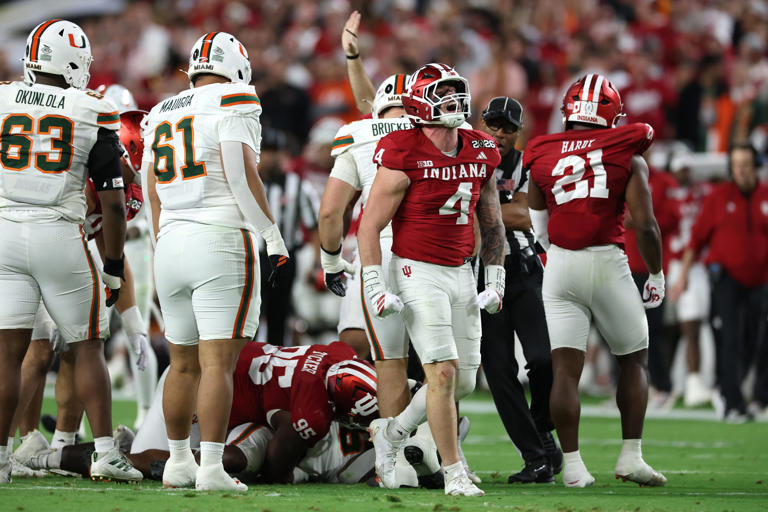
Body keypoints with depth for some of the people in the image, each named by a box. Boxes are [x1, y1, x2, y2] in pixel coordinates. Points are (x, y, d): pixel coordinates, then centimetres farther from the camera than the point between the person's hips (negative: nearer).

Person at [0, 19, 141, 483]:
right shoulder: (92, 113, 0)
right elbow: (112, 201, 0)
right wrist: (114, 266, 8)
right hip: (61, 236, -1)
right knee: (86, 348, 10)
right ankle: (106, 453, 8)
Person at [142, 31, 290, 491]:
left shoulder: (162, 115, 16)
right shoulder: (232, 104, -4)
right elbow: (242, 174, -13)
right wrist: (274, 237, -8)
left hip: (172, 245, 6)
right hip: (222, 242, -6)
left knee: (184, 363, 16)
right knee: (218, 363, -7)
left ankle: (179, 462, 23)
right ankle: (211, 468, -12)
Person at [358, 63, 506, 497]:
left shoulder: (481, 155, 4)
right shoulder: (405, 156, -14)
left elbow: (492, 223, 18)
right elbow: (370, 226, -10)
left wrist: (496, 280, 13)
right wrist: (376, 288, -14)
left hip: (460, 273, 7)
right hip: (417, 271, -7)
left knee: (464, 380, 5)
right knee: (444, 371, -13)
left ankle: (392, 431, 27)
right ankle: (455, 473, -4)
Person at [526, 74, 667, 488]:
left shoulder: (542, 158, 8)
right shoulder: (627, 157, 0)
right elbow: (645, 226, -6)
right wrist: (656, 274, 8)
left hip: (560, 266, 2)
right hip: (607, 264, -2)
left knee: (565, 368, 2)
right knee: (634, 360, 14)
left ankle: (572, 465, -2)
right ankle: (630, 456, 11)